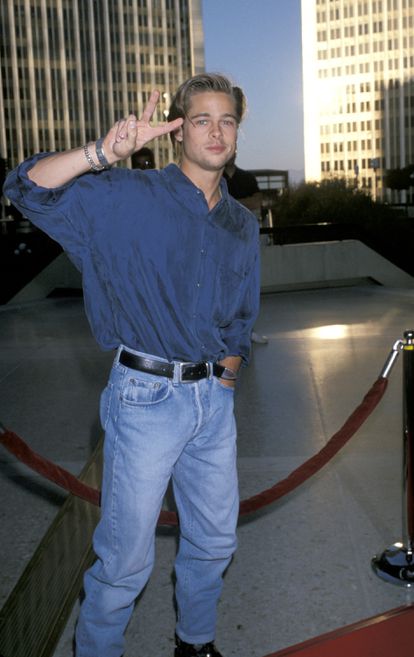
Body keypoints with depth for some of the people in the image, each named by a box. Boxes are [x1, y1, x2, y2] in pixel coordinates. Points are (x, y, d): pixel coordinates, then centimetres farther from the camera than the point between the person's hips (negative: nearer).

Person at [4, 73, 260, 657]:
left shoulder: (243, 225, 11)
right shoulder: (129, 197, -6)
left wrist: (228, 369, 5)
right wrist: (102, 153, -33)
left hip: (215, 397, 6)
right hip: (147, 396, -6)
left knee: (215, 541, 19)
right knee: (127, 557, 5)